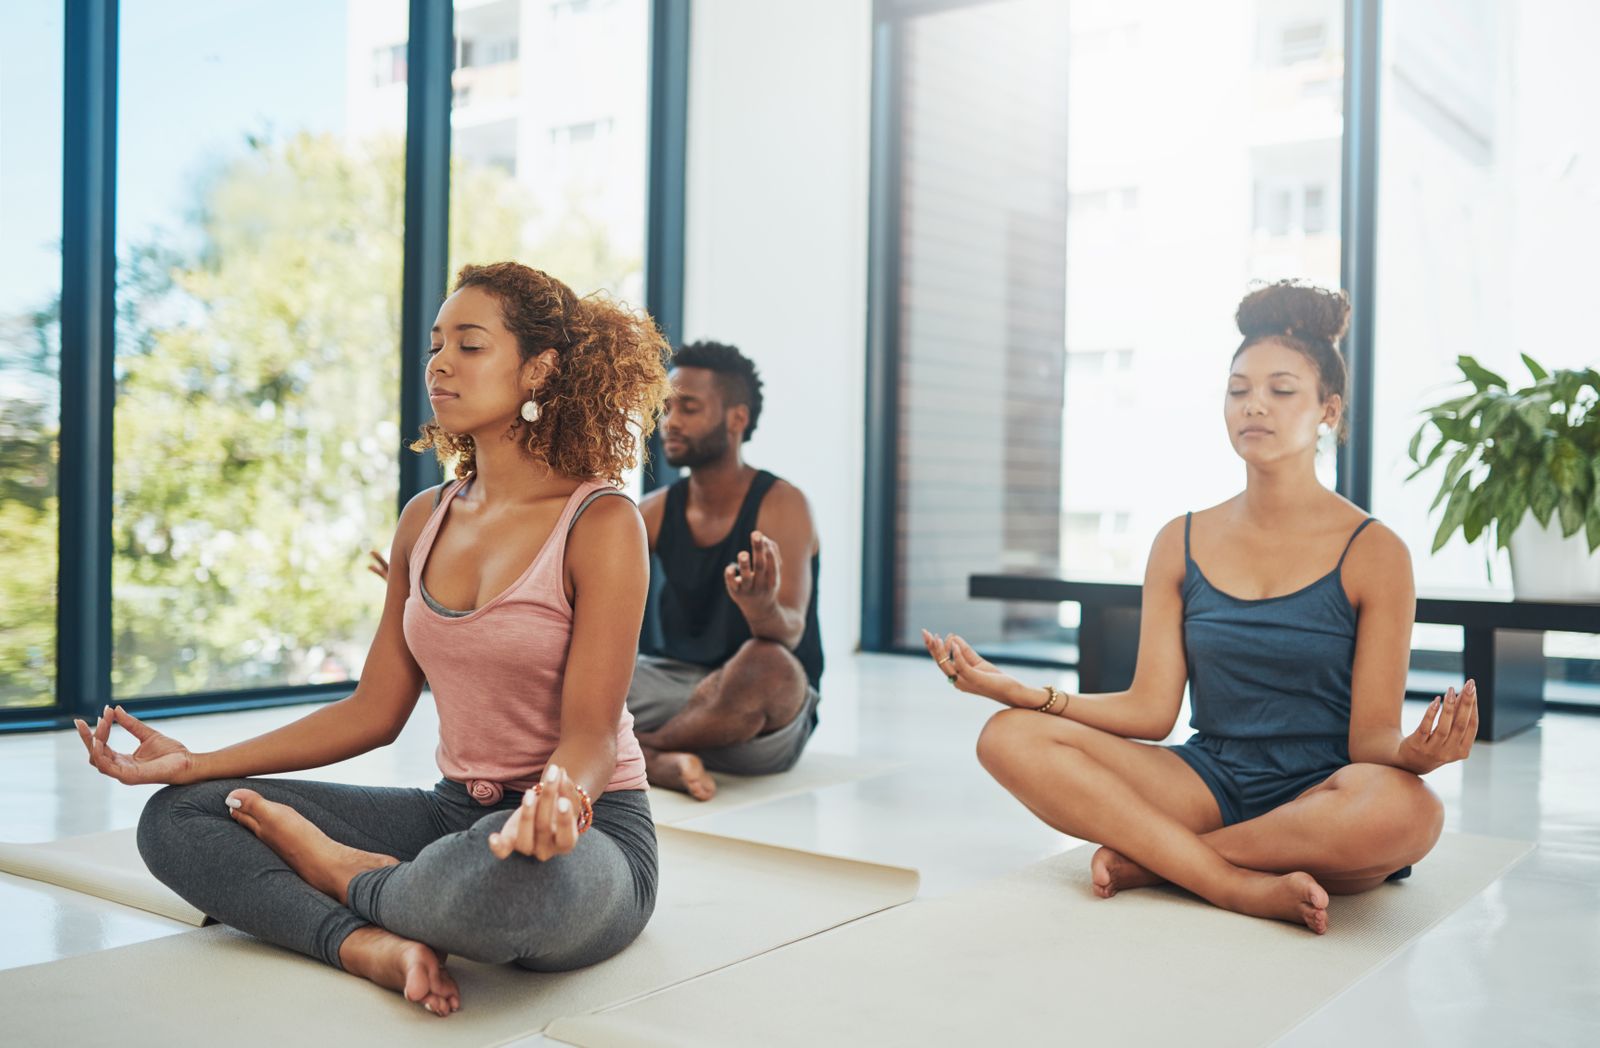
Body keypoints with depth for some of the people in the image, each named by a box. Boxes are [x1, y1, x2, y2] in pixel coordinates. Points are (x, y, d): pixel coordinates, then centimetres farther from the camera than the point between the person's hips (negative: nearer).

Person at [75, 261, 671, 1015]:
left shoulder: (601, 524, -12)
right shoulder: (425, 520, 8)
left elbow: (590, 731, -16)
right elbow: (375, 711, 9)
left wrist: (559, 797, -40)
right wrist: (195, 763, 4)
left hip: (589, 833, -6)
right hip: (457, 812, 6)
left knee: (509, 871, -43)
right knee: (175, 818, -2)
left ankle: (345, 873, -9)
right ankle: (373, 945, -23)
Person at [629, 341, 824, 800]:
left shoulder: (780, 505, -12)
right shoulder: (655, 512, 5)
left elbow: (790, 632, -26)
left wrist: (762, 608, -49)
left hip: (764, 726, -4)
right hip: (678, 686, 5)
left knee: (767, 661, -39)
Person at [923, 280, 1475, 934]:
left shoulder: (1373, 553, -2)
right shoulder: (1182, 544, 7)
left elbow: (1370, 736, -7)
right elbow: (1151, 708, 1)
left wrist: (1411, 753, -31)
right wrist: (1017, 690, -10)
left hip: (1319, 804, -2)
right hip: (1209, 785, 3)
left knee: (1407, 808, -38)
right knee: (1010, 738, -19)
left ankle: (1145, 859, -20)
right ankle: (1247, 887, -27)